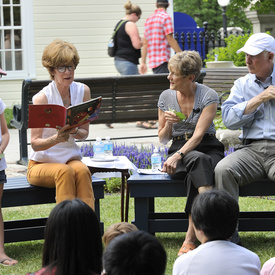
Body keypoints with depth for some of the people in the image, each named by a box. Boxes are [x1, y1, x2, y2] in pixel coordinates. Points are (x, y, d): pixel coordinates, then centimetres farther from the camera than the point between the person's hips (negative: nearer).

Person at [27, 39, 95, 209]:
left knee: (82, 170, -31)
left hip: (71, 158, 3)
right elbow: (35, 143, -14)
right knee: (65, 172, -35)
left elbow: (85, 133, 7)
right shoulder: (42, 98, -13)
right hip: (41, 164, -3)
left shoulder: (83, 91, 1)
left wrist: (74, 132, -17)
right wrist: (56, 139, -35)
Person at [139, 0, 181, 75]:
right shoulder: (166, 17, -6)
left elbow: (145, 43, 15)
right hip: (162, 60, -8)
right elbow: (170, 39, -12)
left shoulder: (149, 19, 15)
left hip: (152, 61, 8)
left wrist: (143, 63, 16)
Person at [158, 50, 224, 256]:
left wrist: (177, 156, -28)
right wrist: (168, 124, -10)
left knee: (195, 176, -38)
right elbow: (163, 139, 12)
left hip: (209, 148, -1)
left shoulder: (209, 96, -5)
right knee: (198, 160, -37)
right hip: (180, 151, 2)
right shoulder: (166, 97, 7)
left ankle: (190, 238, -38)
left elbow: (198, 134, -15)